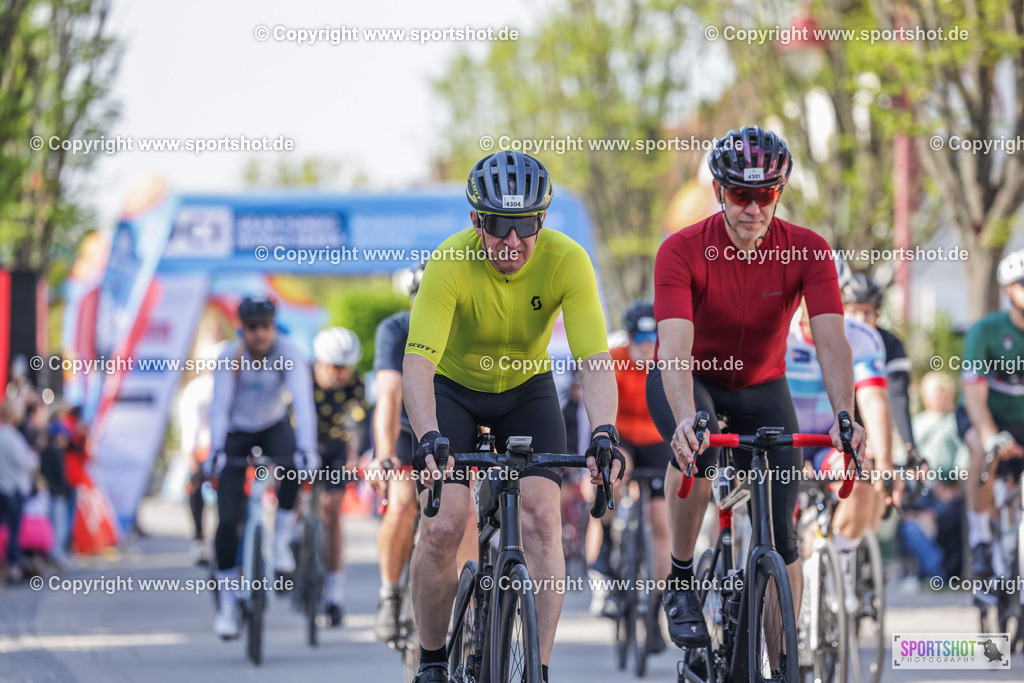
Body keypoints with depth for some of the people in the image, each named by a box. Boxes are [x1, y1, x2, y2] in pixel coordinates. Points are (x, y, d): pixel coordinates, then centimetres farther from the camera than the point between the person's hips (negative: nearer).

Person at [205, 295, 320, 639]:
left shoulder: (288, 354, -21)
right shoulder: (230, 359, -20)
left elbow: (302, 401, -30)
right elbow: (219, 407, -27)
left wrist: (307, 448, -44)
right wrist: (215, 451, -43)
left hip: (274, 427, 0)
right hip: (237, 433, 0)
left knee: (293, 465, -36)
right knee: (228, 520, -12)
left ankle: (281, 542, -14)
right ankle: (227, 603, 1)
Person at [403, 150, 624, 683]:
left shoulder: (566, 260, -27)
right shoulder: (451, 262, -32)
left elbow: (594, 360, -34)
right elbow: (418, 361, -40)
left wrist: (603, 433, -51)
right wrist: (429, 439, -56)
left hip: (526, 388, 1)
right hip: (453, 387, -1)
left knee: (542, 517, -17)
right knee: (441, 527, -16)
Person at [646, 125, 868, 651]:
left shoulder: (807, 251, -21)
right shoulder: (682, 252, -27)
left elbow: (831, 339, -31)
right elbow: (675, 348, -38)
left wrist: (844, 415, -49)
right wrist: (686, 418, -56)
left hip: (760, 387, 2)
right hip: (688, 379, -2)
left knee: (781, 537, -7)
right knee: (696, 446, -37)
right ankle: (681, 583, -18)